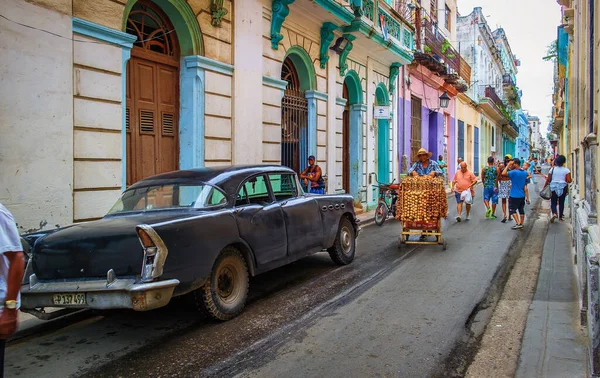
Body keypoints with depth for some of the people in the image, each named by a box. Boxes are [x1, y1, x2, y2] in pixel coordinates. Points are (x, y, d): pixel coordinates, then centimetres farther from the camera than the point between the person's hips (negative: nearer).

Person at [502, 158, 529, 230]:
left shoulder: (514, 172, -20)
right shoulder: (525, 172, 7)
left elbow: (503, 173, -27)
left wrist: (508, 165, -19)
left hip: (514, 195, -7)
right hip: (522, 195, 8)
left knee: (512, 210, 0)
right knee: (521, 210, 13)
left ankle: (518, 223, -8)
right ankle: (522, 224, 19)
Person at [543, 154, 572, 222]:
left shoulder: (552, 169, -1)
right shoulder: (566, 170, -3)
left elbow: (548, 180, 0)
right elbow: (569, 180, -8)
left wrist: (544, 187, 9)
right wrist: (571, 180, 15)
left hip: (553, 187, 0)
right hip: (563, 188, 0)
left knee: (553, 202, 4)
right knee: (561, 202, 11)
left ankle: (554, 213, -21)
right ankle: (560, 217, 16)